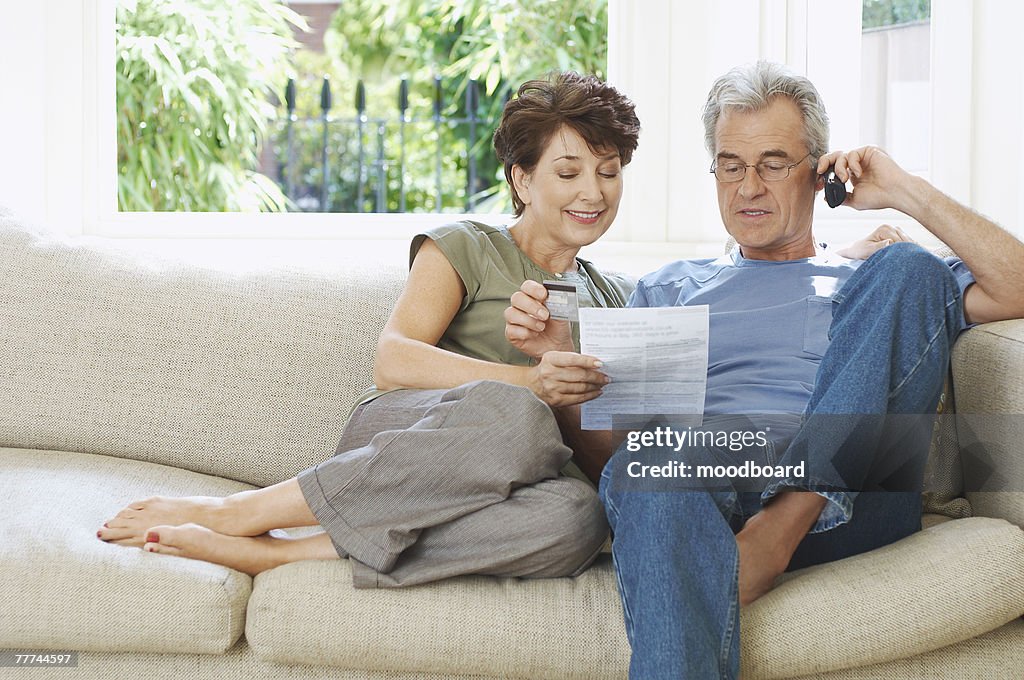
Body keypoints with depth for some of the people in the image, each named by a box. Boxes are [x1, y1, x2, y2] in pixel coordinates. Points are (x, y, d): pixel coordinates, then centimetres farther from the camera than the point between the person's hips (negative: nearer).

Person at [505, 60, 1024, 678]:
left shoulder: (872, 285, 28)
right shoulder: (667, 291, 33)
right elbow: (604, 447, 21)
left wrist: (904, 193, 11)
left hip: (842, 502, 0)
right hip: (707, 483, 0)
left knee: (910, 270, -17)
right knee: (647, 464, -37)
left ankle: (787, 522, -26)